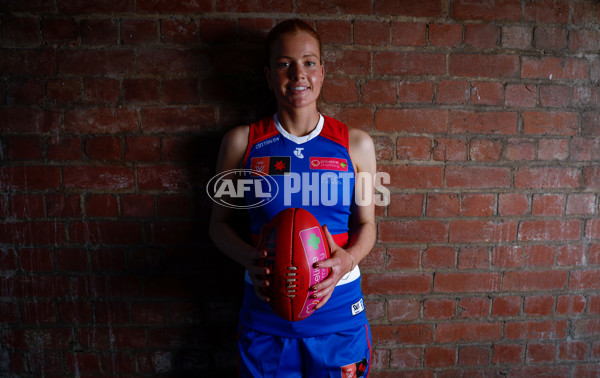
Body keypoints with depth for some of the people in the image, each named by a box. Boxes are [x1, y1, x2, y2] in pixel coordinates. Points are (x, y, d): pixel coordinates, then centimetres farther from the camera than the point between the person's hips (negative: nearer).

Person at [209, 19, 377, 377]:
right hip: (265, 305, 0)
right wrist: (250, 259, -16)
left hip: (338, 310, 1)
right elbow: (220, 222, 3)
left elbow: (366, 223, 4)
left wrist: (348, 259, -16)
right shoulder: (241, 142, -4)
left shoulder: (356, 143, -2)